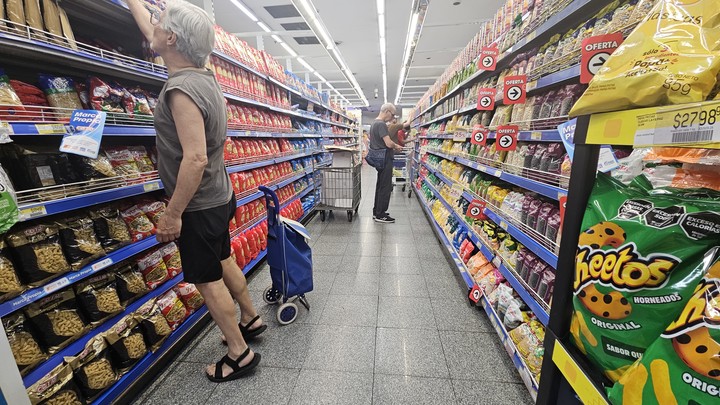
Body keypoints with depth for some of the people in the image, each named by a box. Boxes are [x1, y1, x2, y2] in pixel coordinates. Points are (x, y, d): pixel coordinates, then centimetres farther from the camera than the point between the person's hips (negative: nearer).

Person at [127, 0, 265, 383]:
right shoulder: (203, 76, 5)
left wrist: (172, 214, -21)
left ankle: (240, 353, 21)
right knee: (223, 262, 23)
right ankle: (250, 318, 42)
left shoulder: (182, 89, -22)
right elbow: (151, 33, 24)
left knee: (208, 280, 4)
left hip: (199, 207, -9)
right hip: (219, 197, 9)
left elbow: (195, 159, -28)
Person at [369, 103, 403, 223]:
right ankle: (380, 215, 4)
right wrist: (396, 146, -3)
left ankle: (377, 211, 25)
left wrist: (394, 146, 13)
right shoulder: (381, 124, -17)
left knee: (380, 185, 16)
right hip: (385, 159, -10)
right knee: (385, 187, -3)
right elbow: (389, 143, -24)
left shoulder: (374, 123, 15)